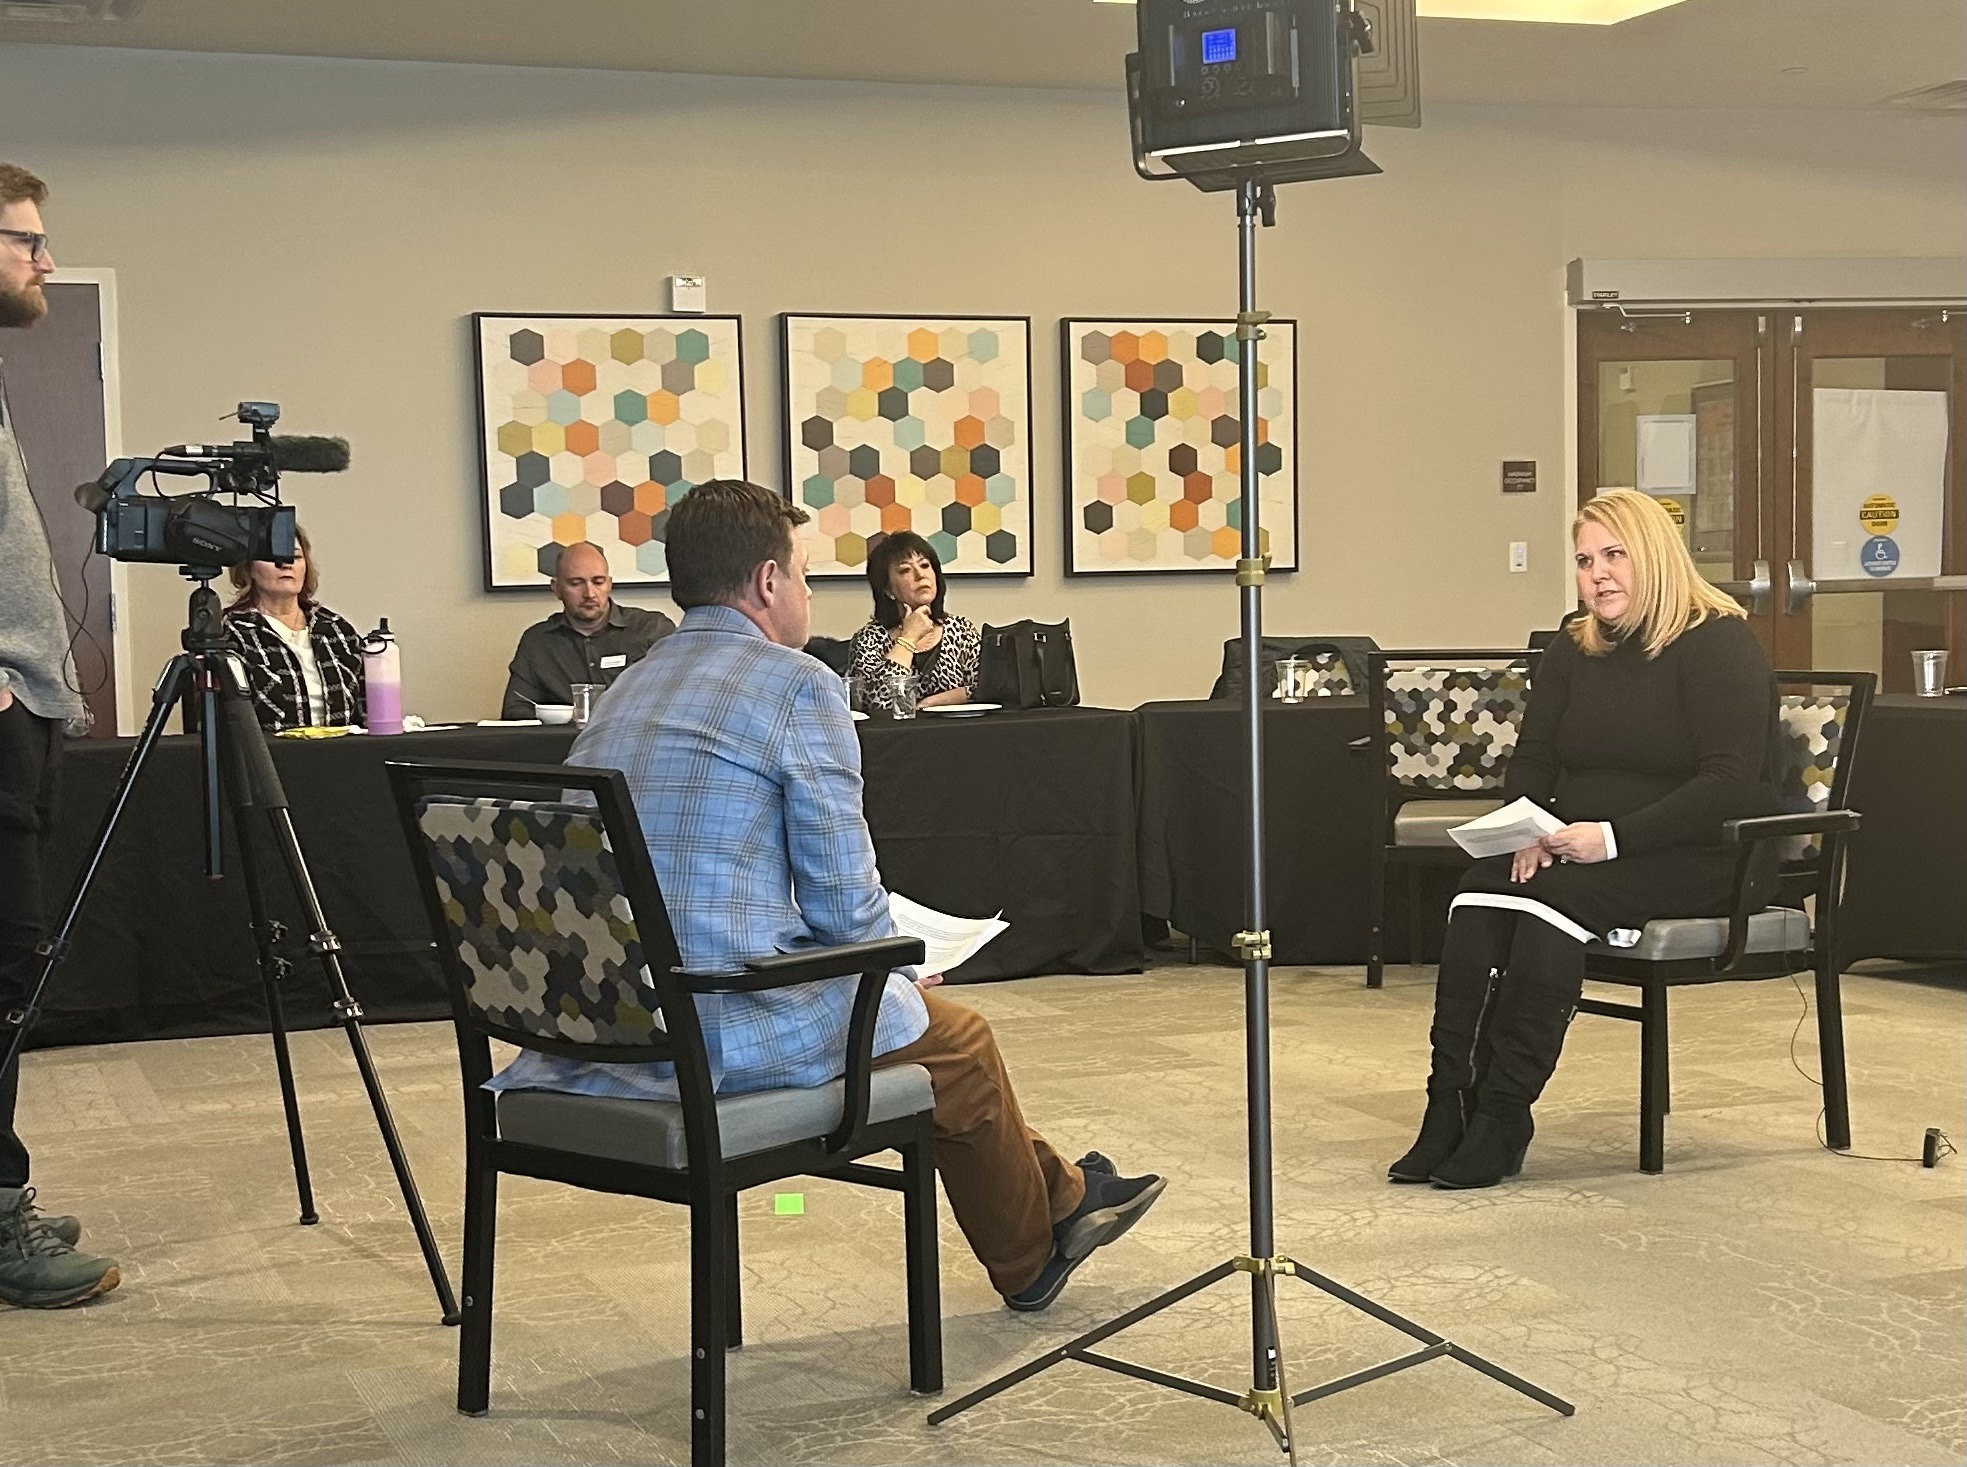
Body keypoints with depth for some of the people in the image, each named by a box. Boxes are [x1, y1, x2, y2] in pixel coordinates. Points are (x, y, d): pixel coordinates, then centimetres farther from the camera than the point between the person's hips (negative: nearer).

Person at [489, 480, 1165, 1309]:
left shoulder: (628, 690, 14)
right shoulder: (796, 684, -9)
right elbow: (843, 898, -12)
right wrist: (896, 973, 11)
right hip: (730, 1031, -8)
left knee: (908, 1007, 29)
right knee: (957, 1040, 20)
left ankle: (1056, 1196, 46)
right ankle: (1030, 1260, 42)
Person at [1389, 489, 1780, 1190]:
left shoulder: (1719, 645, -7)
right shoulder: (1574, 650, 14)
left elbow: (1730, 784, -17)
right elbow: (1530, 762, 14)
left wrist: (1614, 836, -25)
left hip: (1702, 856, -6)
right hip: (1581, 850, 6)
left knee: (1557, 895, -33)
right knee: (1480, 893, -24)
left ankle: (1502, 1118, -29)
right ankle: (1452, 1101, -30)